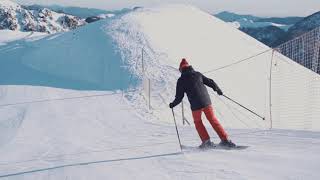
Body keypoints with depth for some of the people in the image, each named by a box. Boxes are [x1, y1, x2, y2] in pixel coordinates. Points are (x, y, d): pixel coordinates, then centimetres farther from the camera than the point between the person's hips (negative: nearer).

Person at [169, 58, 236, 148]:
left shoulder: (181, 80, 0)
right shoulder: (198, 74, 10)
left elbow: (179, 97, 2)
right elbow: (210, 82, 14)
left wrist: (172, 104, 19)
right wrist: (218, 89, 30)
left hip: (195, 105, -3)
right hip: (206, 101, 3)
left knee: (198, 122, 19)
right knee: (213, 120, 12)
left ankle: (206, 141, 9)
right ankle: (225, 140, 6)